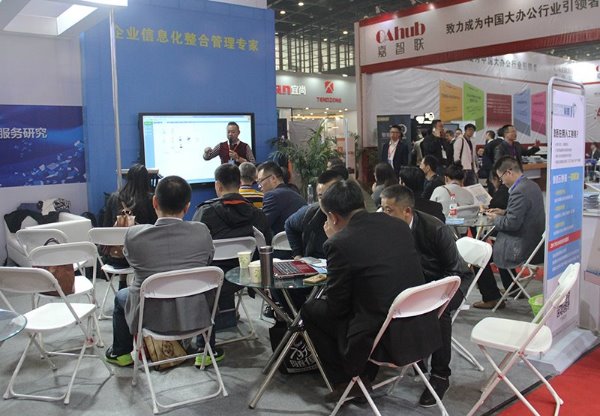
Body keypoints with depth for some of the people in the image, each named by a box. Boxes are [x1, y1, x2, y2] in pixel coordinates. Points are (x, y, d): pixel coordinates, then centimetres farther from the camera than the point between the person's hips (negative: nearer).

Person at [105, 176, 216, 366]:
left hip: (151, 318, 0)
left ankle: (120, 352, 46)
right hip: (194, 317, 1)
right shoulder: (202, 231, -15)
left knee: (121, 296, 31)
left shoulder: (133, 234, -17)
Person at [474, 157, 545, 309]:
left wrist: (496, 218, -8)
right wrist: (504, 212, 11)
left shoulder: (519, 191, -25)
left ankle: (492, 298, 10)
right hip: (534, 242, 10)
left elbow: (512, 223, -25)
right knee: (497, 241, 32)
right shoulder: (532, 185, 6)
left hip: (522, 248, -10)